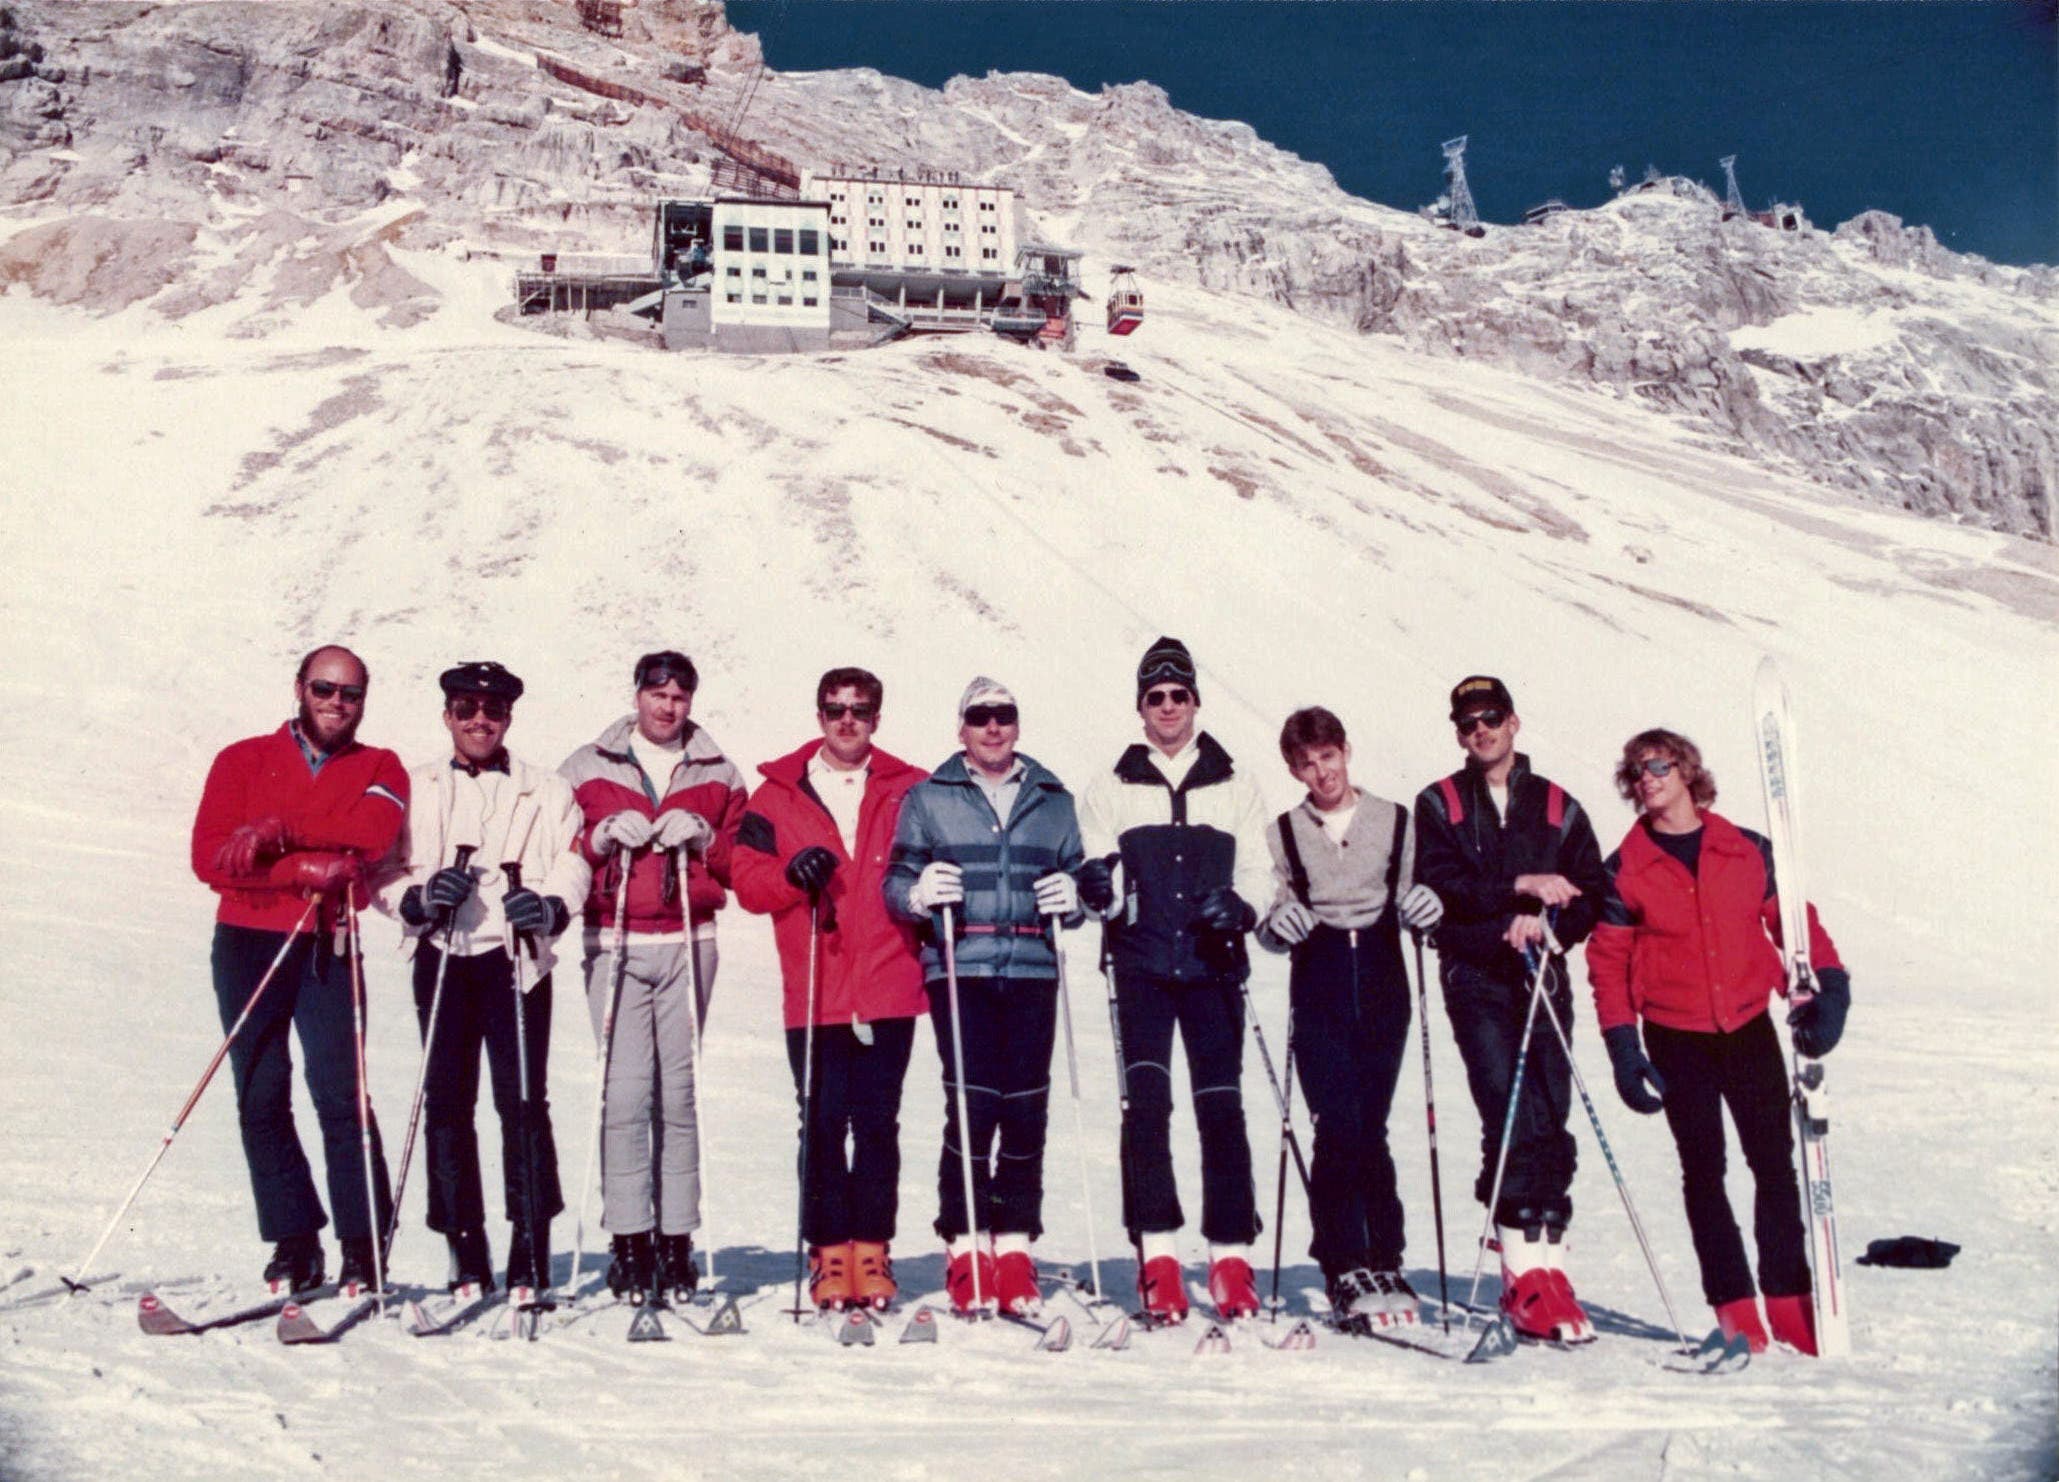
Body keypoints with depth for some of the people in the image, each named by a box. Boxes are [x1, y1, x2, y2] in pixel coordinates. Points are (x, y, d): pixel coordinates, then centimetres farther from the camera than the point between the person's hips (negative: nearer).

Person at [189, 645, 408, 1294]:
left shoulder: (379, 769, 9)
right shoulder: (242, 761, 10)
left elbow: (370, 833, -13)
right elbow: (211, 857, -5)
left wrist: (278, 833, -16)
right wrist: (309, 868, -16)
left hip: (328, 949, -2)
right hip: (247, 946, 2)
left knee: (340, 1095, -10)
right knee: (260, 1099, 2)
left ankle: (363, 1246, -2)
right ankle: (293, 1243, 12)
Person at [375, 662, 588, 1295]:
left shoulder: (546, 792, 11)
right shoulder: (413, 790, 15)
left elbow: (571, 868, 2)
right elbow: (383, 874, 8)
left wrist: (549, 906, -19)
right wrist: (418, 898, -13)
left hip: (516, 958, -2)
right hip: (440, 958, 2)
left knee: (523, 1100, -7)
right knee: (445, 1102, 2)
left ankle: (531, 1249, -1)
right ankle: (466, 1252, 10)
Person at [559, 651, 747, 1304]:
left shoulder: (718, 773, 15)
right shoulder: (587, 768, 12)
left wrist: (702, 838, -6)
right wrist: (604, 837, -9)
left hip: (688, 944, 1)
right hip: (615, 945, -1)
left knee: (679, 1090, 0)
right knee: (626, 1089, -8)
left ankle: (676, 1238, 7)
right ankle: (630, 1239, -2)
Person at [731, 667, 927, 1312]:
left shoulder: (910, 792, 10)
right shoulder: (779, 793, 10)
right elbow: (746, 877, 5)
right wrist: (793, 875, -14)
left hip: (888, 991, 0)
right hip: (813, 994, 0)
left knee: (877, 1124, 3)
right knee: (822, 1124, 2)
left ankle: (872, 1249, 13)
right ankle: (829, 1252, 12)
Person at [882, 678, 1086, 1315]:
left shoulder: (1054, 800, 17)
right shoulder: (928, 798, 11)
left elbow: (1078, 875, 20)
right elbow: (895, 881, 8)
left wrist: (1071, 897, -2)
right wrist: (919, 893, -14)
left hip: (1032, 969, 2)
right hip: (959, 968, -2)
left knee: (1026, 1106, -1)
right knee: (972, 1103, -9)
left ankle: (1014, 1247, 11)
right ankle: (965, 1247, 4)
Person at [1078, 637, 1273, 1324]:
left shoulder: (1235, 786, 14)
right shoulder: (1111, 788, 13)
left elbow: (1258, 872, 11)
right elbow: (1095, 873, 7)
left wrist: (1238, 907, -10)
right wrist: (1099, 886, -16)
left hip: (1212, 964, 1)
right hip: (1141, 965, 0)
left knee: (1222, 1106, -1)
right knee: (1146, 1101, -9)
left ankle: (1231, 1255, 7)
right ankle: (1157, 1255, -3)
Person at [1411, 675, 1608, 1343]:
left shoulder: (1559, 808, 16)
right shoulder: (1438, 805, 10)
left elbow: (1591, 898, 10)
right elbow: (1438, 889, -5)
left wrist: (1545, 921, -9)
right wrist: (1519, 887, -13)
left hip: (1544, 980, 2)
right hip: (1476, 979, -2)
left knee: (1549, 1122, -2)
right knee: (1510, 1115, -14)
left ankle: (1545, 1260, 7)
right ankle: (1524, 1268, -11)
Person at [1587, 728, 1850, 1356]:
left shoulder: (1748, 851, 3)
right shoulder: (1624, 868, 1)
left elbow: (1793, 921, 6)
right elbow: (1608, 961, 1)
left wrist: (1826, 988, -9)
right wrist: (1622, 1044, -5)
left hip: (1750, 1027, 1)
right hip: (1676, 1038, -1)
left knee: (1775, 1163, 2)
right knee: (1703, 1170, 2)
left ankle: (1790, 1303, 13)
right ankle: (1735, 1312, 9)